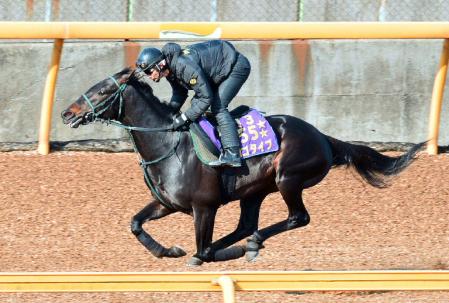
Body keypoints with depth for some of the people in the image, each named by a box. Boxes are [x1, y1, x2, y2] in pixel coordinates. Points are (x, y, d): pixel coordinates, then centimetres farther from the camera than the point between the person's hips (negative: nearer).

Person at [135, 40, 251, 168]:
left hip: (237, 66, -10)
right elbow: (179, 95, 9)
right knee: (196, 103, 8)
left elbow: (206, 97, -33)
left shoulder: (185, 66, -37)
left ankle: (232, 154, -29)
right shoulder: (170, 70, -6)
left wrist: (184, 118, -30)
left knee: (218, 107, -22)